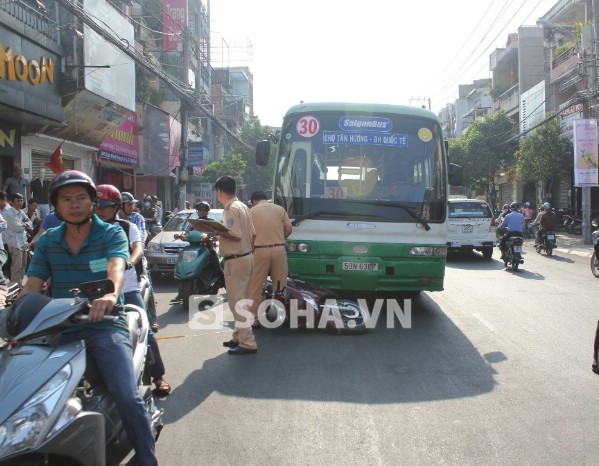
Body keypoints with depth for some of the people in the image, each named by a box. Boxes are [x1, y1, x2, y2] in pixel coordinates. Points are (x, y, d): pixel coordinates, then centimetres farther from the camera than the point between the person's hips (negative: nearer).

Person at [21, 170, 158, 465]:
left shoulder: (112, 234, 1)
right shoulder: (47, 241, 13)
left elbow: (116, 268, -19)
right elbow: (31, 287, 4)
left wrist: (110, 294, -42)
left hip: (104, 324, -3)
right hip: (58, 328, 4)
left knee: (127, 399, -20)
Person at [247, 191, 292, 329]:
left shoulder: (251, 211, 4)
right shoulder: (280, 209, 10)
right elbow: (288, 229, 8)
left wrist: (251, 245, 15)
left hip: (260, 251, -2)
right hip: (279, 249, 2)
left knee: (255, 286, 5)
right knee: (280, 285, 10)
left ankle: (254, 318, 6)